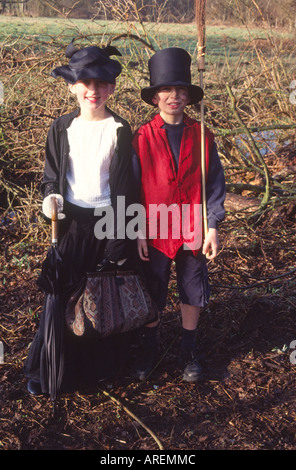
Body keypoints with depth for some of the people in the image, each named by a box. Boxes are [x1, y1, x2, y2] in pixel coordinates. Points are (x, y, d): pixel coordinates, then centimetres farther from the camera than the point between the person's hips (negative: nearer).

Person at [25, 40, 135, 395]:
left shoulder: (119, 130, -4)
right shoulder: (62, 128, 2)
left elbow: (123, 185, -4)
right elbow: (52, 174, 12)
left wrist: (120, 239, -6)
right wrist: (50, 196, -12)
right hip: (71, 222, 1)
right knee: (62, 293, 1)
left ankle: (96, 366, 27)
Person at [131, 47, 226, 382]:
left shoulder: (201, 136, -2)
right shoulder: (142, 138, -6)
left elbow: (214, 182, 0)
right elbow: (133, 186, -3)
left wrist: (212, 227, -6)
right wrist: (137, 232, -6)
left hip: (193, 232, 1)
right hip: (154, 232, -1)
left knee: (193, 293, 13)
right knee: (152, 295, 13)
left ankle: (189, 351, 34)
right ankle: (149, 348, 36)